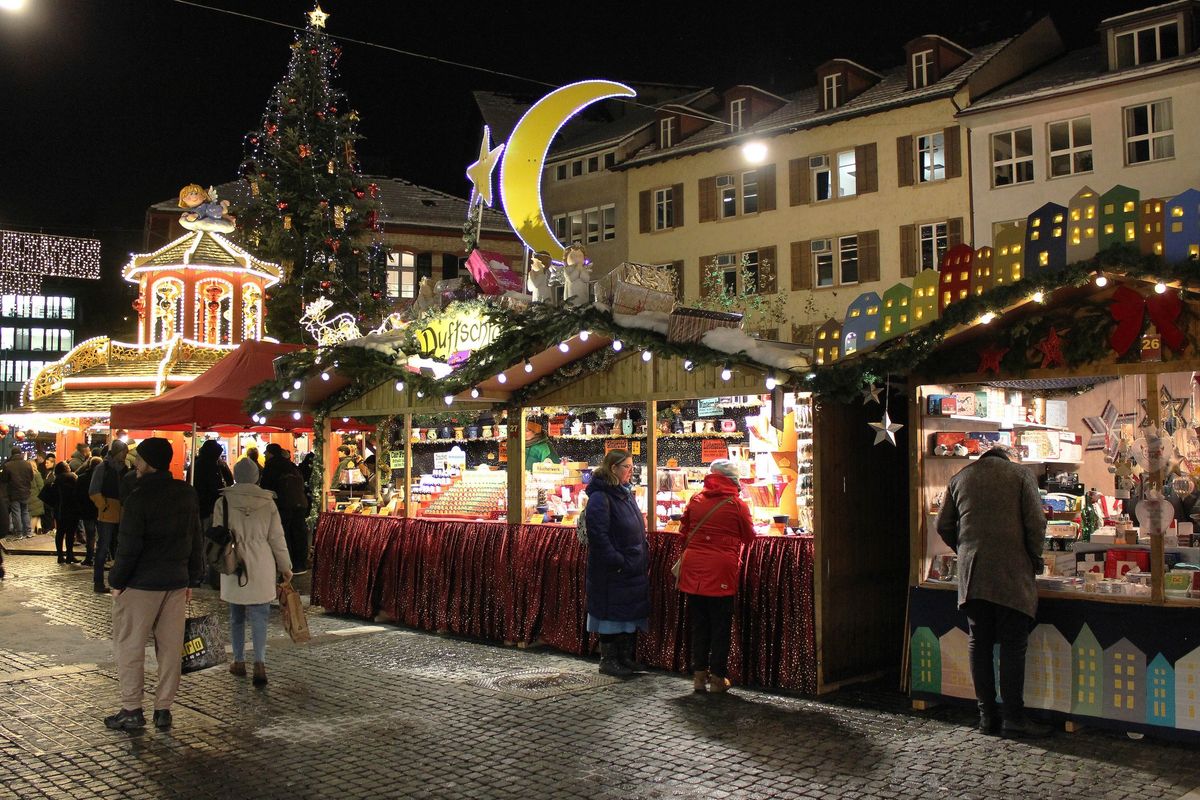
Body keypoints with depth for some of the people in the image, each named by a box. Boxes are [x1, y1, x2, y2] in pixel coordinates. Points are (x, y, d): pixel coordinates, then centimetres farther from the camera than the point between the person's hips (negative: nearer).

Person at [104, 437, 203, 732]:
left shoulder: (141, 497, -15)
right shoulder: (187, 494, 5)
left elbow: (129, 546, -15)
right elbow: (196, 541, 10)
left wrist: (117, 580, -3)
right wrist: (191, 579, 16)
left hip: (141, 583, -6)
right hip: (177, 582, 6)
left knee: (129, 646, 5)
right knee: (170, 646, 9)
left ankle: (132, 710, 8)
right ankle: (163, 709, 14)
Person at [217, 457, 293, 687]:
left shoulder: (224, 502, -4)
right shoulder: (268, 502, -2)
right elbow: (276, 537, 2)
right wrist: (285, 566, 12)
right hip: (261, 567, 0)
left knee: (236, 616, 15)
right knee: (259, 616, 2)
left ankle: (239, 662, 23)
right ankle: (260, 663, -12)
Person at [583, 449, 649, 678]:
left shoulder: (626, 493, 13)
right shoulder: (600, 497, -15)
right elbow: (598, 535, -21)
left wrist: (644, 559, 14)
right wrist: (617, 562, -21)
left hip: (634, 569, 9)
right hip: (611, 572, -9)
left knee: (631, 613, 13)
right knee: (612, 612, 0)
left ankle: (626, 657, 24)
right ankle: (608, 659, 12)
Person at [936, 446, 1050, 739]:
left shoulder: (959, 478, 13)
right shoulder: (1020, 474, 4)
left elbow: (944, 526, 13)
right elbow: (1036, 522, -5)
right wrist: (1035, 559, 8)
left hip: (972, 573, 3)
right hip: (1011, 571, -3)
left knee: (978, 643, 8)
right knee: (1013, 644, 0)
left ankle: (986, 715, 10)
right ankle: (1013, 718, -1)